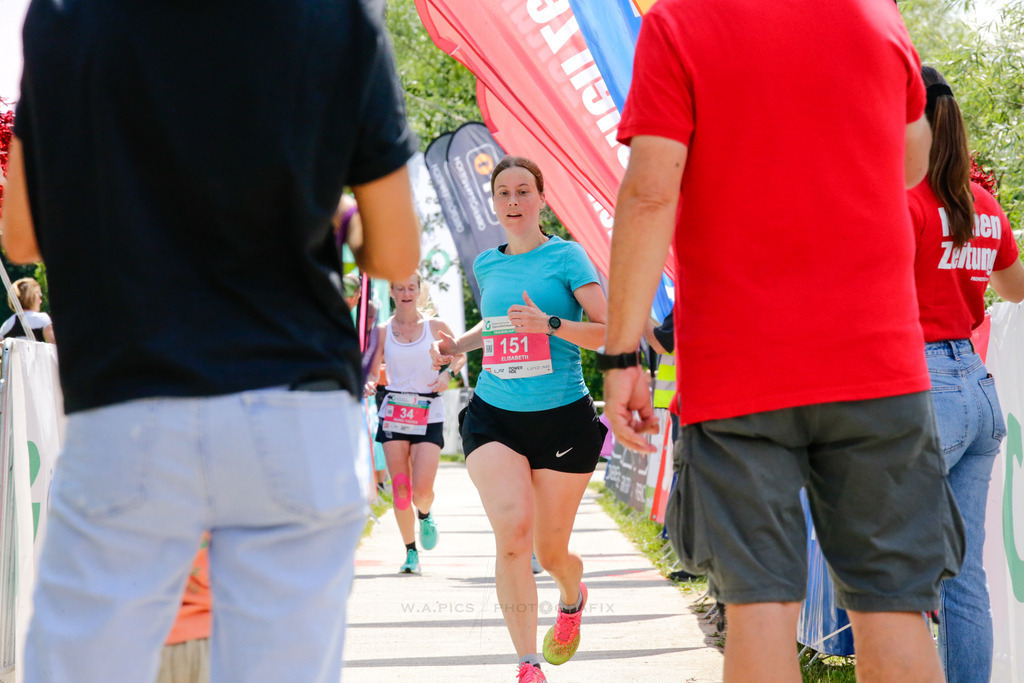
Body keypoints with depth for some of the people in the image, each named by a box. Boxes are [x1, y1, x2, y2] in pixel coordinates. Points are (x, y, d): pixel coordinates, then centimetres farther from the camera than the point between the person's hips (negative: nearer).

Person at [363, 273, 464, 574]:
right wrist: (368, 385, -18)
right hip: (394, 412, 1)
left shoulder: (436, 327, 2)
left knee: (422, 489, -12)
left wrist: (448, 373, -5)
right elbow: (370, 371, 5)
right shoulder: (382, 331, 4)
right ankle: (411, 552, 12)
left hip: (428, 413, -1)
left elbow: (460, 354, 15)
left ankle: (425, 516, 24)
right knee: (400, 489, -3)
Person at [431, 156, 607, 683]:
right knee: (513, 529, -21)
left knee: (551, 552, 6)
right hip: (493, 416, 3)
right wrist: (456, 346, 13)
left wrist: (551, 325, -24)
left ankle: (572, 599, 45)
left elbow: (610, 331, -10)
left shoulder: (566, 256, -4)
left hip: (562, 417, -3)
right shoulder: (487, 265, 11)